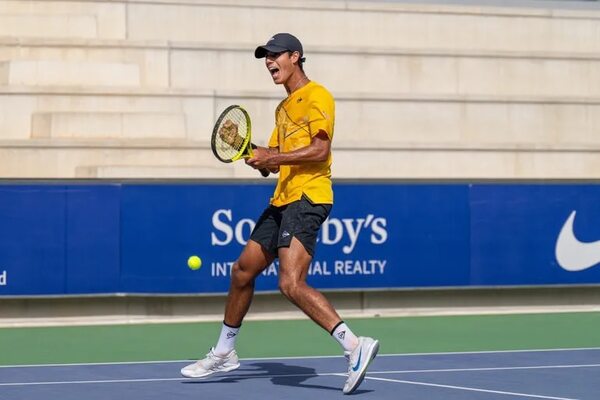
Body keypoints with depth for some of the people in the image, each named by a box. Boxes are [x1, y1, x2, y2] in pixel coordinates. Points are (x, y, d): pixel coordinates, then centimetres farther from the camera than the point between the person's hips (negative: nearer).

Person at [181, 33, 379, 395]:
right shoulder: (284, 108, 22)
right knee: (242, 271, 16)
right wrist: (254, 154, 1)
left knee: (291, 283, -24)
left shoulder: (316, 97, -6)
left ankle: (355, 346, -27)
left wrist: (273, 157, -19)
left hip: (308, 198, -10)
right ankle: (224, 353, 32)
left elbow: (320, 150, -19)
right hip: (282, 200, 10)